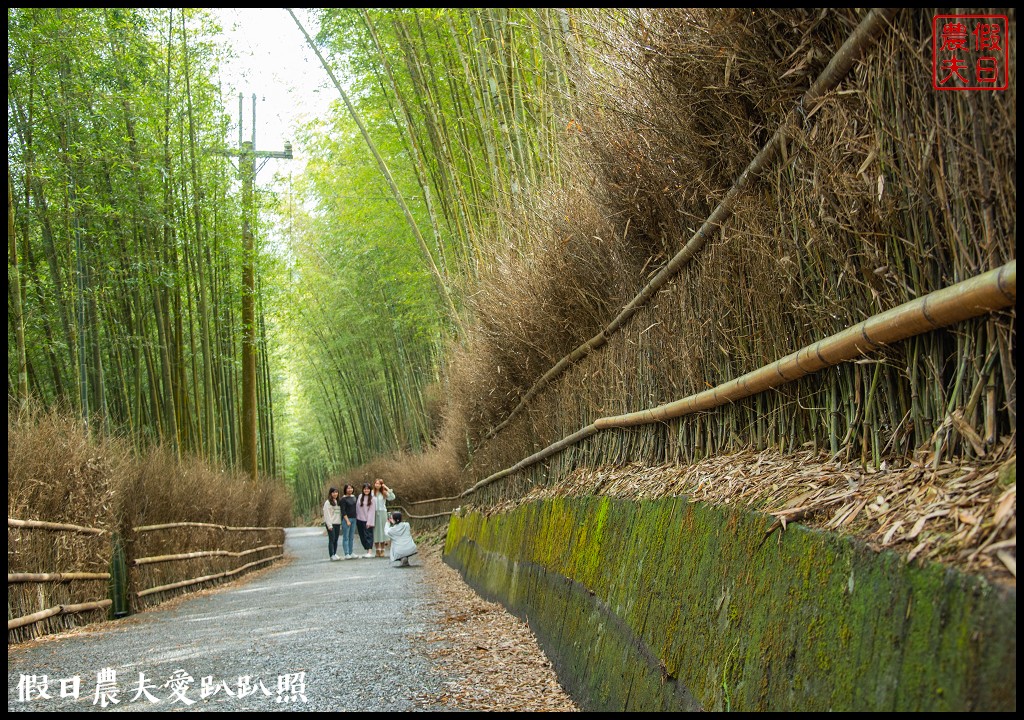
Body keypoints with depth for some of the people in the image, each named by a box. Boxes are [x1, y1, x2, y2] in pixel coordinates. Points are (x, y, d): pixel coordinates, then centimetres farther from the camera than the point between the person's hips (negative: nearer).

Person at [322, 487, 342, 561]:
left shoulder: (338, 502, 16)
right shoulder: (327, 502, -5)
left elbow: (340, 513, 15)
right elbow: (327, 514, -10)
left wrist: (341, 524, 9)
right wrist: (329, 525, -16)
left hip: (337, 524, 6)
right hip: (331, 524, -6)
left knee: (336, 540, 7)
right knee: (331, 539, -7)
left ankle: (335, 554, 12)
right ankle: (331, 555, -5)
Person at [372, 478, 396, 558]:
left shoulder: (384, 493, 4)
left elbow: (392, 497, -10)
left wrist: (387, 489, -11)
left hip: (382, 513, 0)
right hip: (374, 514, 0)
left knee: (382, 530, 2)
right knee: (375, 531, 3)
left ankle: (382, 551, 8)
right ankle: (377, 550, 11)